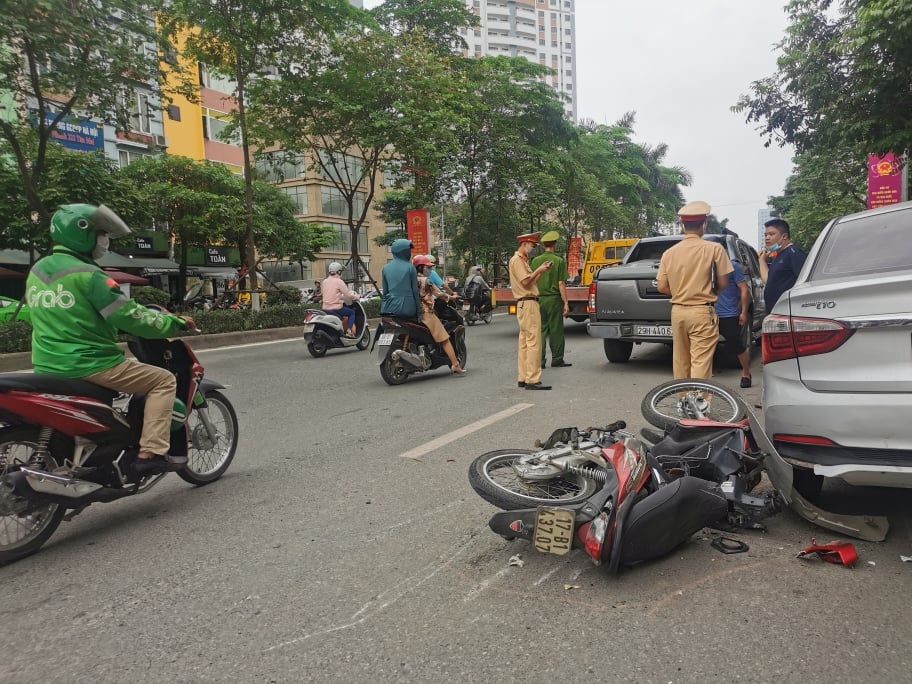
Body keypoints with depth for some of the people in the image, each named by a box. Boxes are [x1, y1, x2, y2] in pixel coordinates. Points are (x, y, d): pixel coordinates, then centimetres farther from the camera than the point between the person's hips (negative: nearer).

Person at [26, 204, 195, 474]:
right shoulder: (89, 276, -17)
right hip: (88, 366, -9)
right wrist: (176, 322, -5)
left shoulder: (37, 270, 10)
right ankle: (151, 453, -11)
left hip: (46, 367, 9)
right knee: (163, 380, -2)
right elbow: (130, 317, -18)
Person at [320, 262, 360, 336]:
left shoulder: (324, 282, 9)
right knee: (352, 312, 16)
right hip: (336, 308, -7)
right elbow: (348, 295, -9)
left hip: (325, 309, 7)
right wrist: (357, 296, 9)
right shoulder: (339, 281, -10)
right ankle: (349, 331, 3)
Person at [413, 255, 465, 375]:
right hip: (426, 313, -7)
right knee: (445, 339, -1)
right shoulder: (426, 280, -10)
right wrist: (451, 297, 13)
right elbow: (439, 294, -4)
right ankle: (455, 365, -2)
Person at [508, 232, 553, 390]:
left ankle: (523, 378, 14)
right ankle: (533, 380, -14)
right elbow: (525, 281, -17)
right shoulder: (516, 260, -8)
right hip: (527, 304, -11)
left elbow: (531, 281, 20)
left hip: (526, 304, 11)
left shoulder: (523, 260, 22)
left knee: (525, 343, 10)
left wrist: (541, 271, 8)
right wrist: (539, 270, -7)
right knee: (534, 342, -13)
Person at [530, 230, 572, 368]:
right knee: (556, 330, 5)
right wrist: (566, 302, -4)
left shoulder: (535, 261, 3)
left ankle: (540, 361, 8)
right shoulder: (559, 261, -6)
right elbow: (561, 284, -9)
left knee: (540, 330, 8)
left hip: (539, 299, 3)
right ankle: (557, 360, 11)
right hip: (554, 299, -3)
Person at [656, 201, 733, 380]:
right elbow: (723, 284, -3)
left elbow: (662, 287, 3)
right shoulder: (714, 249, -7)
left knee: (680, 361, 15)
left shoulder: (669, 253, 1)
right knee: (700, 363, -4)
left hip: (678, 311, 4)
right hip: (702, 312, -4)